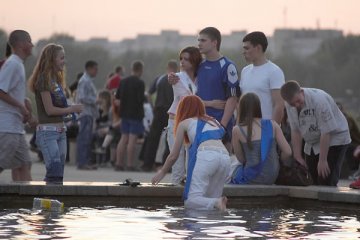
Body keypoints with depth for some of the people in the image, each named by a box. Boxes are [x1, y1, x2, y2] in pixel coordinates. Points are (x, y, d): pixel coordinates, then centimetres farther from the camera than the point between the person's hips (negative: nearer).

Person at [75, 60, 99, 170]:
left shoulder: (89, 81, 20)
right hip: (85, 112, -10)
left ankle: (86, 162, 14)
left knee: (88, 139, 11)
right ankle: (82, 163, -10)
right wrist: (95, 101, -13)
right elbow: (82, 98, -19)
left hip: (89, 113, 10)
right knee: (84, 138, -10)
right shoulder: (84, 81, -12)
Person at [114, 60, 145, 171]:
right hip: (136, 114, -6)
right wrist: (145, 97, 1)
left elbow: (117, 97, 12)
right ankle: (130, 165, -7)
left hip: (125, 113, 6)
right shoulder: (140, 83, -13)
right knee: (132, 139, -6)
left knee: (123, 138, 11)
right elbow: (141, 99, -19)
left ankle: (118, 163, 9)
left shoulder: (123, 81, 8)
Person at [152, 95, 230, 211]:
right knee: (210, 200, 11)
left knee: (191, 201, -7)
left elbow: (173, 156, 24)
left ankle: (217, 203, -34)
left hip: (206, 156, -5)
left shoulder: (184, 123, 21)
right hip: (225, 157, 5)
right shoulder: (213, 121, 34)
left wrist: (162, 172, 42)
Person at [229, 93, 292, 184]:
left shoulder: (237, 130, -8)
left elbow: (241, 159, -1)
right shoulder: (272, 124, -1)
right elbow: (287, 152, -2)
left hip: (252, 179, -3)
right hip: (272, 178, 3)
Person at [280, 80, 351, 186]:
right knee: (313, 182, 2)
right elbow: (295, 131, -3)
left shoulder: (319, 100, -30)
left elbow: (326, 132, -26)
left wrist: (322, 160, -22)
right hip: (312, 144, 6)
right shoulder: (289, 106, -10)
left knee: (326, 182, -15)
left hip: (334, 139, -6)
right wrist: (298, 157, -5)